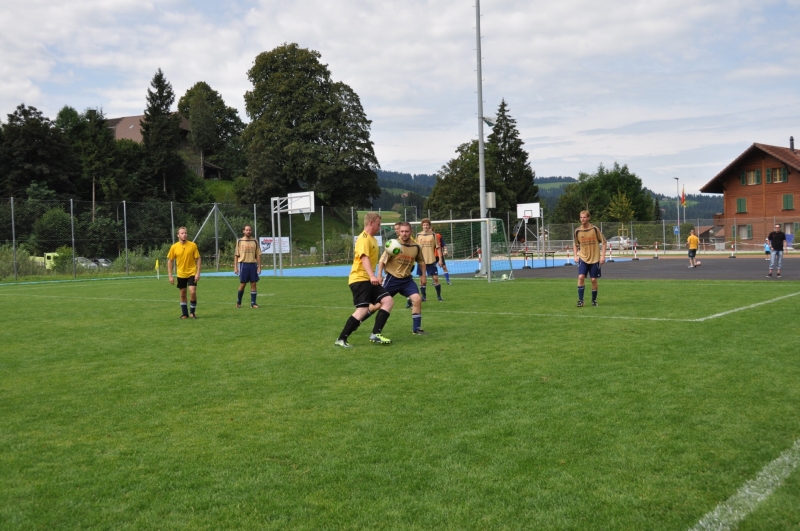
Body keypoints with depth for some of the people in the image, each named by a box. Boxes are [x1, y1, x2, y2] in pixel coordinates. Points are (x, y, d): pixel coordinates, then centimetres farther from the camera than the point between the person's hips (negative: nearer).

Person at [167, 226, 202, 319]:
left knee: (193, 292, -13)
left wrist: (198, 273, -9)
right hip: (181, 274, 2)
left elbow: (198, 259, -2)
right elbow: (170, 261, 4)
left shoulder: (193, 245, -6)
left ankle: (192, 312, 7)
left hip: (192, 273, -2)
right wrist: (170, 276, -1)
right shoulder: (174, 247, -4)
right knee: (183, 294, 9)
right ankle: (185, 314, 22)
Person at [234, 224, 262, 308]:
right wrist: (235, 267, -2)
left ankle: (253, 303, 5)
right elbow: (236, 255, 4)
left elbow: (258, 255, 7)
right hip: (243, 264, -1)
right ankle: (238, 302, 17)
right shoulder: (239, 241, 4)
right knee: (242, 284, 0)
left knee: (253, 284, 0)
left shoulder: (255, 241, 7)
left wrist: (259, 267, 0)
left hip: (253, 264, 1)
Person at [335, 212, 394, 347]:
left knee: (388, 300, -1)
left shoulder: (372, 239, 18)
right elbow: (364, 258, -27)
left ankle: (376, 334, -3)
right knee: (363, 309, -18)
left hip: (368, 279, 10)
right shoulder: (364, 238, -13)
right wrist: (372, 276, -40)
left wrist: (373, 277, 36)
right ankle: (341, 340, -11)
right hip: (360, 279, -10)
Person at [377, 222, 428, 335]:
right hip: (391, 278, -3)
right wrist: (379, 275, -17)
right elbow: (382, 260, -10)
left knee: (417, 299, -14)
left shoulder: (416, 247, -2)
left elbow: (421, 261, 17)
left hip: (407, 279, 3)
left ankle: (416, 329, -1)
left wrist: (423, 275, 10)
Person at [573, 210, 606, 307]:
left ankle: (594, 300, 19)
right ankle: (580, 300, -9)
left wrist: (602, 256, -7)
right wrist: (575, 256, 2)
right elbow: (575, 244, 15)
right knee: (581, 277, -16)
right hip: (583, 258, 1)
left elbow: (603, 242, 0)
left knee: (593, 280, 2)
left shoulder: (595, 229, -7)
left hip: (595, 258, -1)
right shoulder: (577, 231, 0)